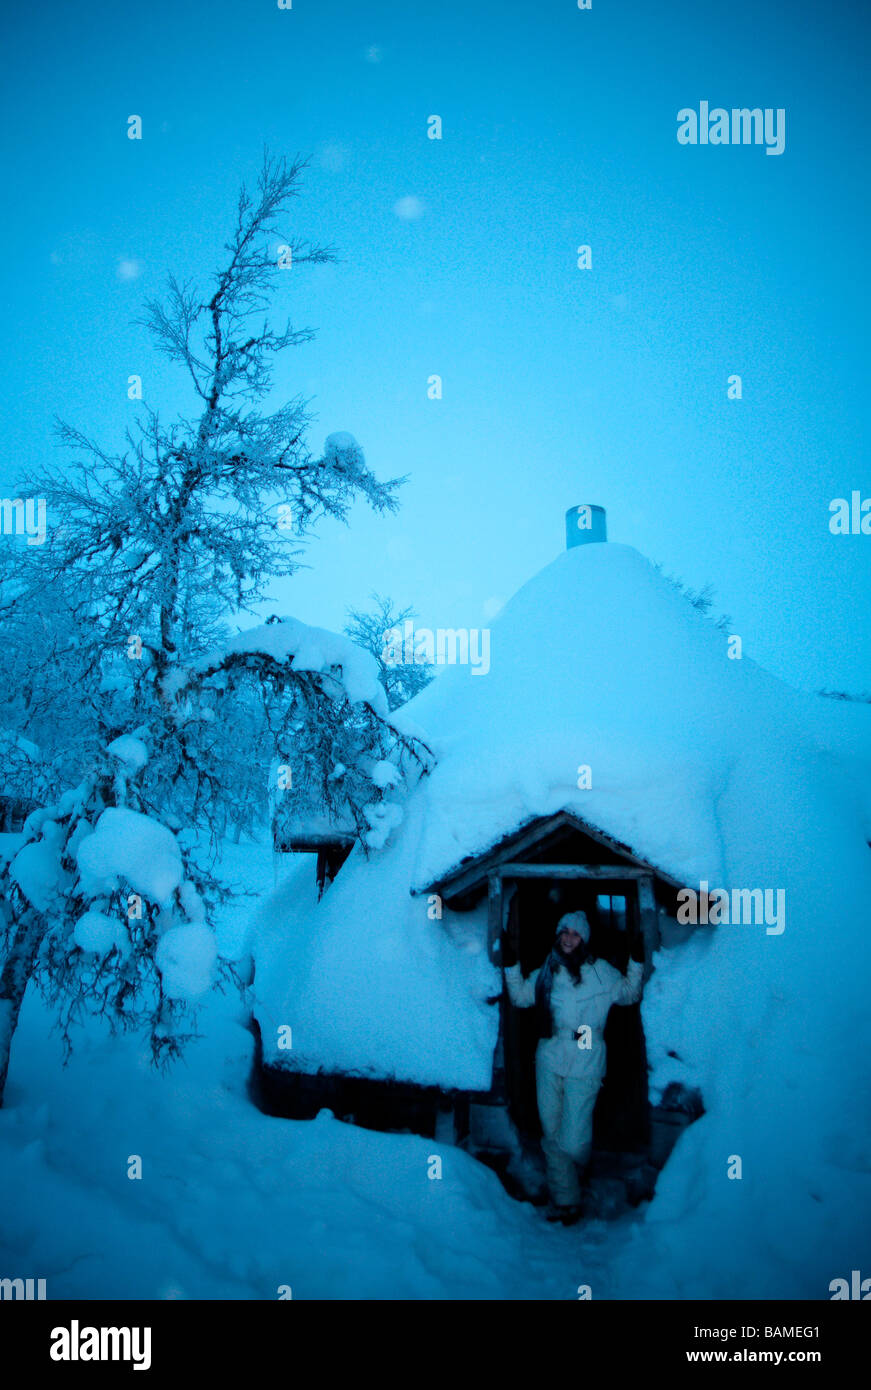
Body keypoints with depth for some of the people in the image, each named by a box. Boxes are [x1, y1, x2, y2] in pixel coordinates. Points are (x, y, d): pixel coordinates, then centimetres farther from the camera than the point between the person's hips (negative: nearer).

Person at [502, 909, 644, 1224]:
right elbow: (520, 997, 18)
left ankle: (574, 1173, 24)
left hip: (584, 1065, -3)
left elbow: (629, 994, 10)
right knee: (552, 1135, 6)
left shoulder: (600, 971, 3)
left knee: (573, 1141, -6)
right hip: (549, 1062, 3)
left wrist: (636, 963, -3)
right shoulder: (547, 973, 10)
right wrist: (511, 965, 8)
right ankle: (564, 1200, 18)